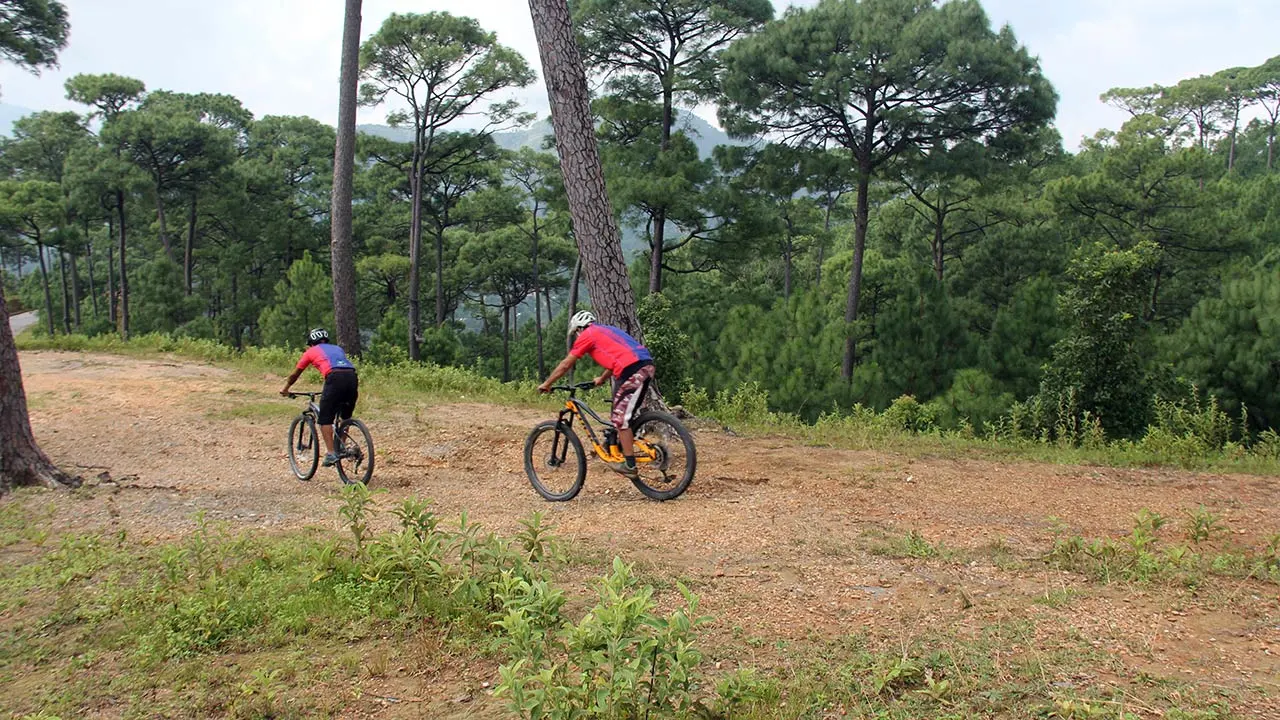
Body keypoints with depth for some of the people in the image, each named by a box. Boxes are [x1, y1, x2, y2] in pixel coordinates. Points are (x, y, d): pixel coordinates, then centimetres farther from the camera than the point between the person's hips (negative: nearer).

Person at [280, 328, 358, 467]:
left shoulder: (311, 352, 24)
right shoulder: (337, 349, 35)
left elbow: (295, 375, 33)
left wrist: (285, 389, 50)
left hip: (335, 379, -5)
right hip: (352, 377, 5)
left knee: (325, 419, 3)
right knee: (346, 416, 24)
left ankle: (331, 453, -7)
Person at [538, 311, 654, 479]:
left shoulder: (587, 335, 8)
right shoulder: (607, 330, 30)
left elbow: (565, 365, 11)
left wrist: (546, 384, 21)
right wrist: (602, 379, 57)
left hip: (632, 371, -8)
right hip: (646, 366, 8)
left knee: (621, 419, -2)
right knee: (624, 416, 20)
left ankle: (629, 466, 0)